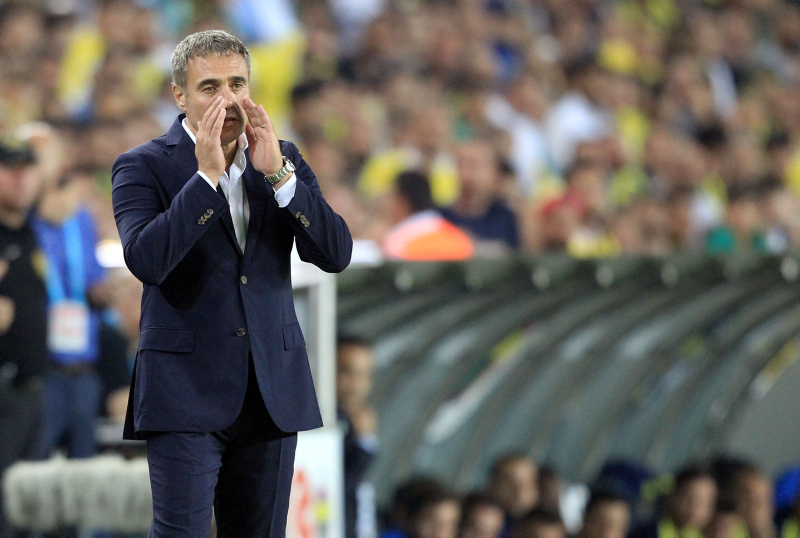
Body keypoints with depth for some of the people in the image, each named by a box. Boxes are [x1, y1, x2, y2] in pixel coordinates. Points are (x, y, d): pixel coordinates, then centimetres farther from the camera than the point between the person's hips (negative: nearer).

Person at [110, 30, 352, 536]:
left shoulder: (284, 160, 10)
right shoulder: (143, 167, -2)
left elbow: (337, 254, -2)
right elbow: (146, 261, -19)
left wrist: (277, 173, -12)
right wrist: (206, 175, -21)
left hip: (272, 389, 4)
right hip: (187, 391, -4)